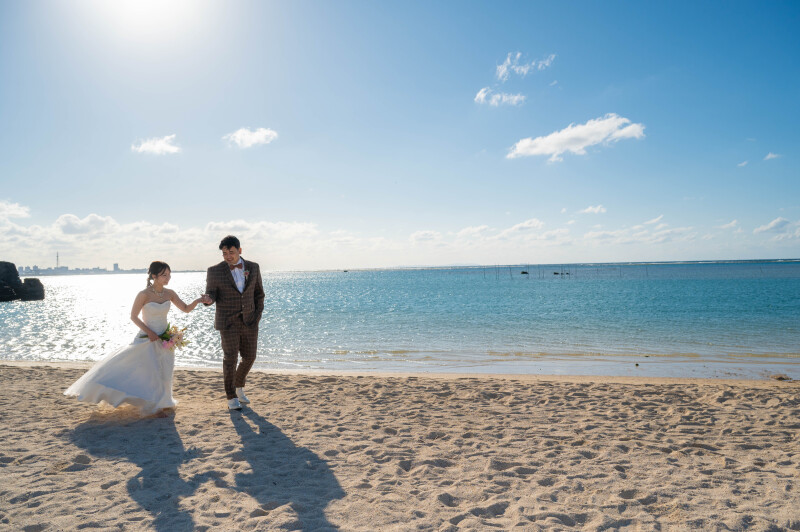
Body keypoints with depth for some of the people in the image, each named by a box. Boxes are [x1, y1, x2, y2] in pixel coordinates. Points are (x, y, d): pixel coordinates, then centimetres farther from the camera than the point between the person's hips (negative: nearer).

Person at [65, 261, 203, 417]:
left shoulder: (169, 293, -2)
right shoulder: (144, 295, -16)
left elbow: (186, 308, 1)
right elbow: (133, 317, -10)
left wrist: (198, 300, -18)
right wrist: (149, 332, -18)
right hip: (147, 339, -5)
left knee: (162, 372, 14)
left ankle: (159, 404, 35)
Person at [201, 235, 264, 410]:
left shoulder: (253, 267, 2)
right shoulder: (215, 271, -6)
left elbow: (258, 293, 10)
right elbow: (212, 295, -3)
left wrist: (258, 314, 1)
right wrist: (208, 299, -27)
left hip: (249, 322, 3)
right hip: (228, 323, -3)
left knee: (249, 357, 8)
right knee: (230, 359, -3)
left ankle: (239, 386, 34)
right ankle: (231, 397, 12)